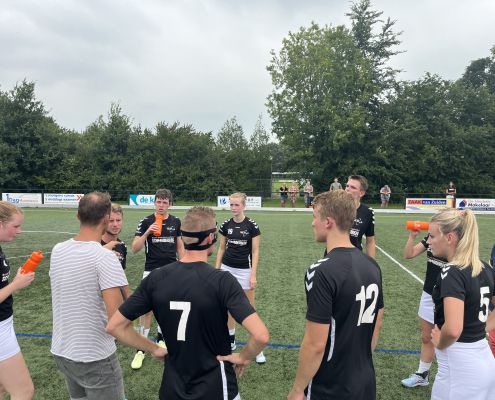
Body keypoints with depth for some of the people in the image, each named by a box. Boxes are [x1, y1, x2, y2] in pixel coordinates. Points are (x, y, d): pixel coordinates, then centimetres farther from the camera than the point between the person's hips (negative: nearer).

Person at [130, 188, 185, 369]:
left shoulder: (176, 222, 2)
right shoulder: (146, 221, -7)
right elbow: (134, 248, -12)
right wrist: (147, 233, -26)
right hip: (151, 272, -3)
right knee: (147, 310, -2)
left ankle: (161, 337, 33)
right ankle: (141, 348, 10)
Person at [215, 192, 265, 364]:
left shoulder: (252, 225, -11)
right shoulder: (225, 225, 0)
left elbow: (255, 251, -9)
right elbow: (221, 248, 8)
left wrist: (253, 275, -14)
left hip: (244, 270, -4)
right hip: (227, 269, 4)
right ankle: (231, 340, 28)